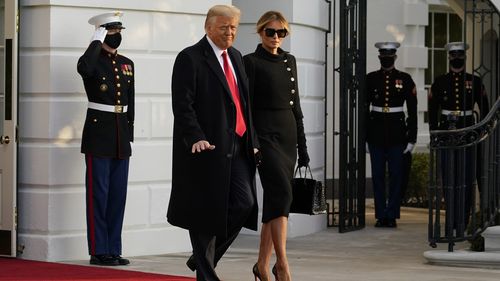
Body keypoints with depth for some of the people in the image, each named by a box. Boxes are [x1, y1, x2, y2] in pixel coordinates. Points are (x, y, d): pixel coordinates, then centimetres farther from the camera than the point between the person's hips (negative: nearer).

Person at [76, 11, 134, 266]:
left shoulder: (127, 64, 14)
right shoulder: (93, 61, -5)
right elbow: (84, 68, -32)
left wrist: (129, 133, 13)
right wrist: (97, 42, -18)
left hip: (121, 138, 6)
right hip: (99, 133, -6)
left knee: (118, 194, 7)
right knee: (98, 193, -3)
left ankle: (113, 250, 13)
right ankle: (98, 251, 2)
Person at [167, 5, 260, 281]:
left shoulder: (235, 56, 16)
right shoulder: (190, 58, -7)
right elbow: (182, 105, -14)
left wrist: (252, 139, 16)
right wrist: (196, 138, -25)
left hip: (237, 146, 7)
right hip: (207, 148, -7)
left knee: (244, 204, -1)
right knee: (207, 211, -1)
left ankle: (204, 256, 17)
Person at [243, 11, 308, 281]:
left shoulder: (289, 61, 15)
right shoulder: (251, 62, -4)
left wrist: (302, 144, 15)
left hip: (288, 134, 6)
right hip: (264, 133, -6)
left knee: (275, 198, 7)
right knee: (281, 192, -19)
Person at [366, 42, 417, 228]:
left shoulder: (405, 80, 2)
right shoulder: (370, 79, 5)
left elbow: (412, 111, 3)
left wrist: (412, 138, -2)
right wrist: (363, 136, 2)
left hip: (397, 134, -1)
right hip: (376, 134, 1)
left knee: (396, 175, 0)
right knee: (378, 176, 3)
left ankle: (392, 215, 6)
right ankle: (381, 216, 10)